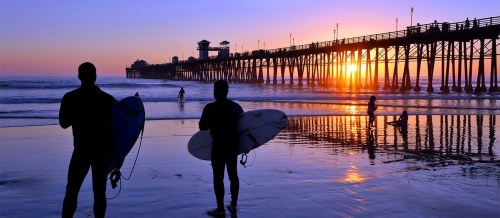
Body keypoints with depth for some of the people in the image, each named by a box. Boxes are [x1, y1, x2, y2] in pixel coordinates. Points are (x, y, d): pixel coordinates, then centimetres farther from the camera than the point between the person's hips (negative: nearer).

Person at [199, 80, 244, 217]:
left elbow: (202, 127, -9)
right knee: (233, 175, 15)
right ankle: (233, 205, 25)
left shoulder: (210, 108, -13)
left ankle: (220, 209, 6)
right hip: (233, 145, 6)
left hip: (219, 146, -6)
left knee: (218, 177, 2)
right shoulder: (236, 106, 4)